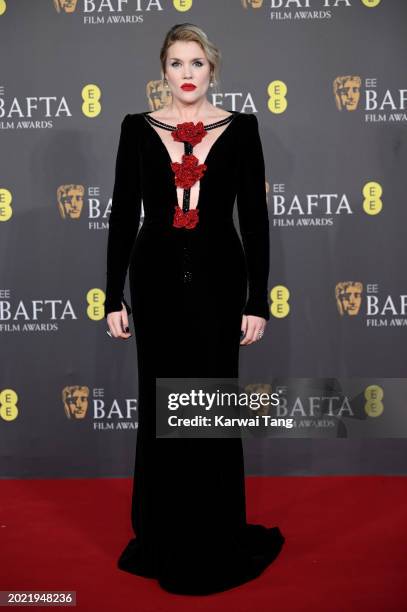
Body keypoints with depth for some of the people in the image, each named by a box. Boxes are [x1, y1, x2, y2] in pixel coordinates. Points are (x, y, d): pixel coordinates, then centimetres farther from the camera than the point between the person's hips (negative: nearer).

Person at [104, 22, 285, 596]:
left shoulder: (240, 128, 1)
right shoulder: (138, 128, 3)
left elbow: (255, 218, -1)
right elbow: (123, 214, 3)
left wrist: (258, 300, -5)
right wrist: (114, 296, 0)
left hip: (218, 276, -1)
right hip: (157, 276, 1)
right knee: (160, 405, 8)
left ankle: (218, 538, 21)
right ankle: (162, 535, 26)